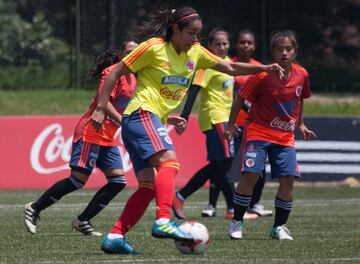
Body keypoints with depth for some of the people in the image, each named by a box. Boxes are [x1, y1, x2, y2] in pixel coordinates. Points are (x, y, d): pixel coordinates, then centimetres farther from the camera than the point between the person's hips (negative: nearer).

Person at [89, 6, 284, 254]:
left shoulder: (195, 53, 13)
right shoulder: (154, 47, -8)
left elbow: (230, 68, 18)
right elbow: (115, 72, -4)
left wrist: (263, 68, 5)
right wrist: (100, 109, -8)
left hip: (154, 121, 9)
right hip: (141, 114, -9)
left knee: (149, 186, 0)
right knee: (169, 161, -29)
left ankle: (115, 237, -1)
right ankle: (163, 222, -41)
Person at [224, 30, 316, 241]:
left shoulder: (301, 75, -1)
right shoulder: (263, 75, -15)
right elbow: (241, 98, -4)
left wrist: (300, 124, 21)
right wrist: (231, 125, -1)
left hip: (285, 136, 4)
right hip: (259, 131, -4)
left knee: (288, 178, -8)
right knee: (251, 174, -18)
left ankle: (279, 227, 8)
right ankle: (237, 222, -2)